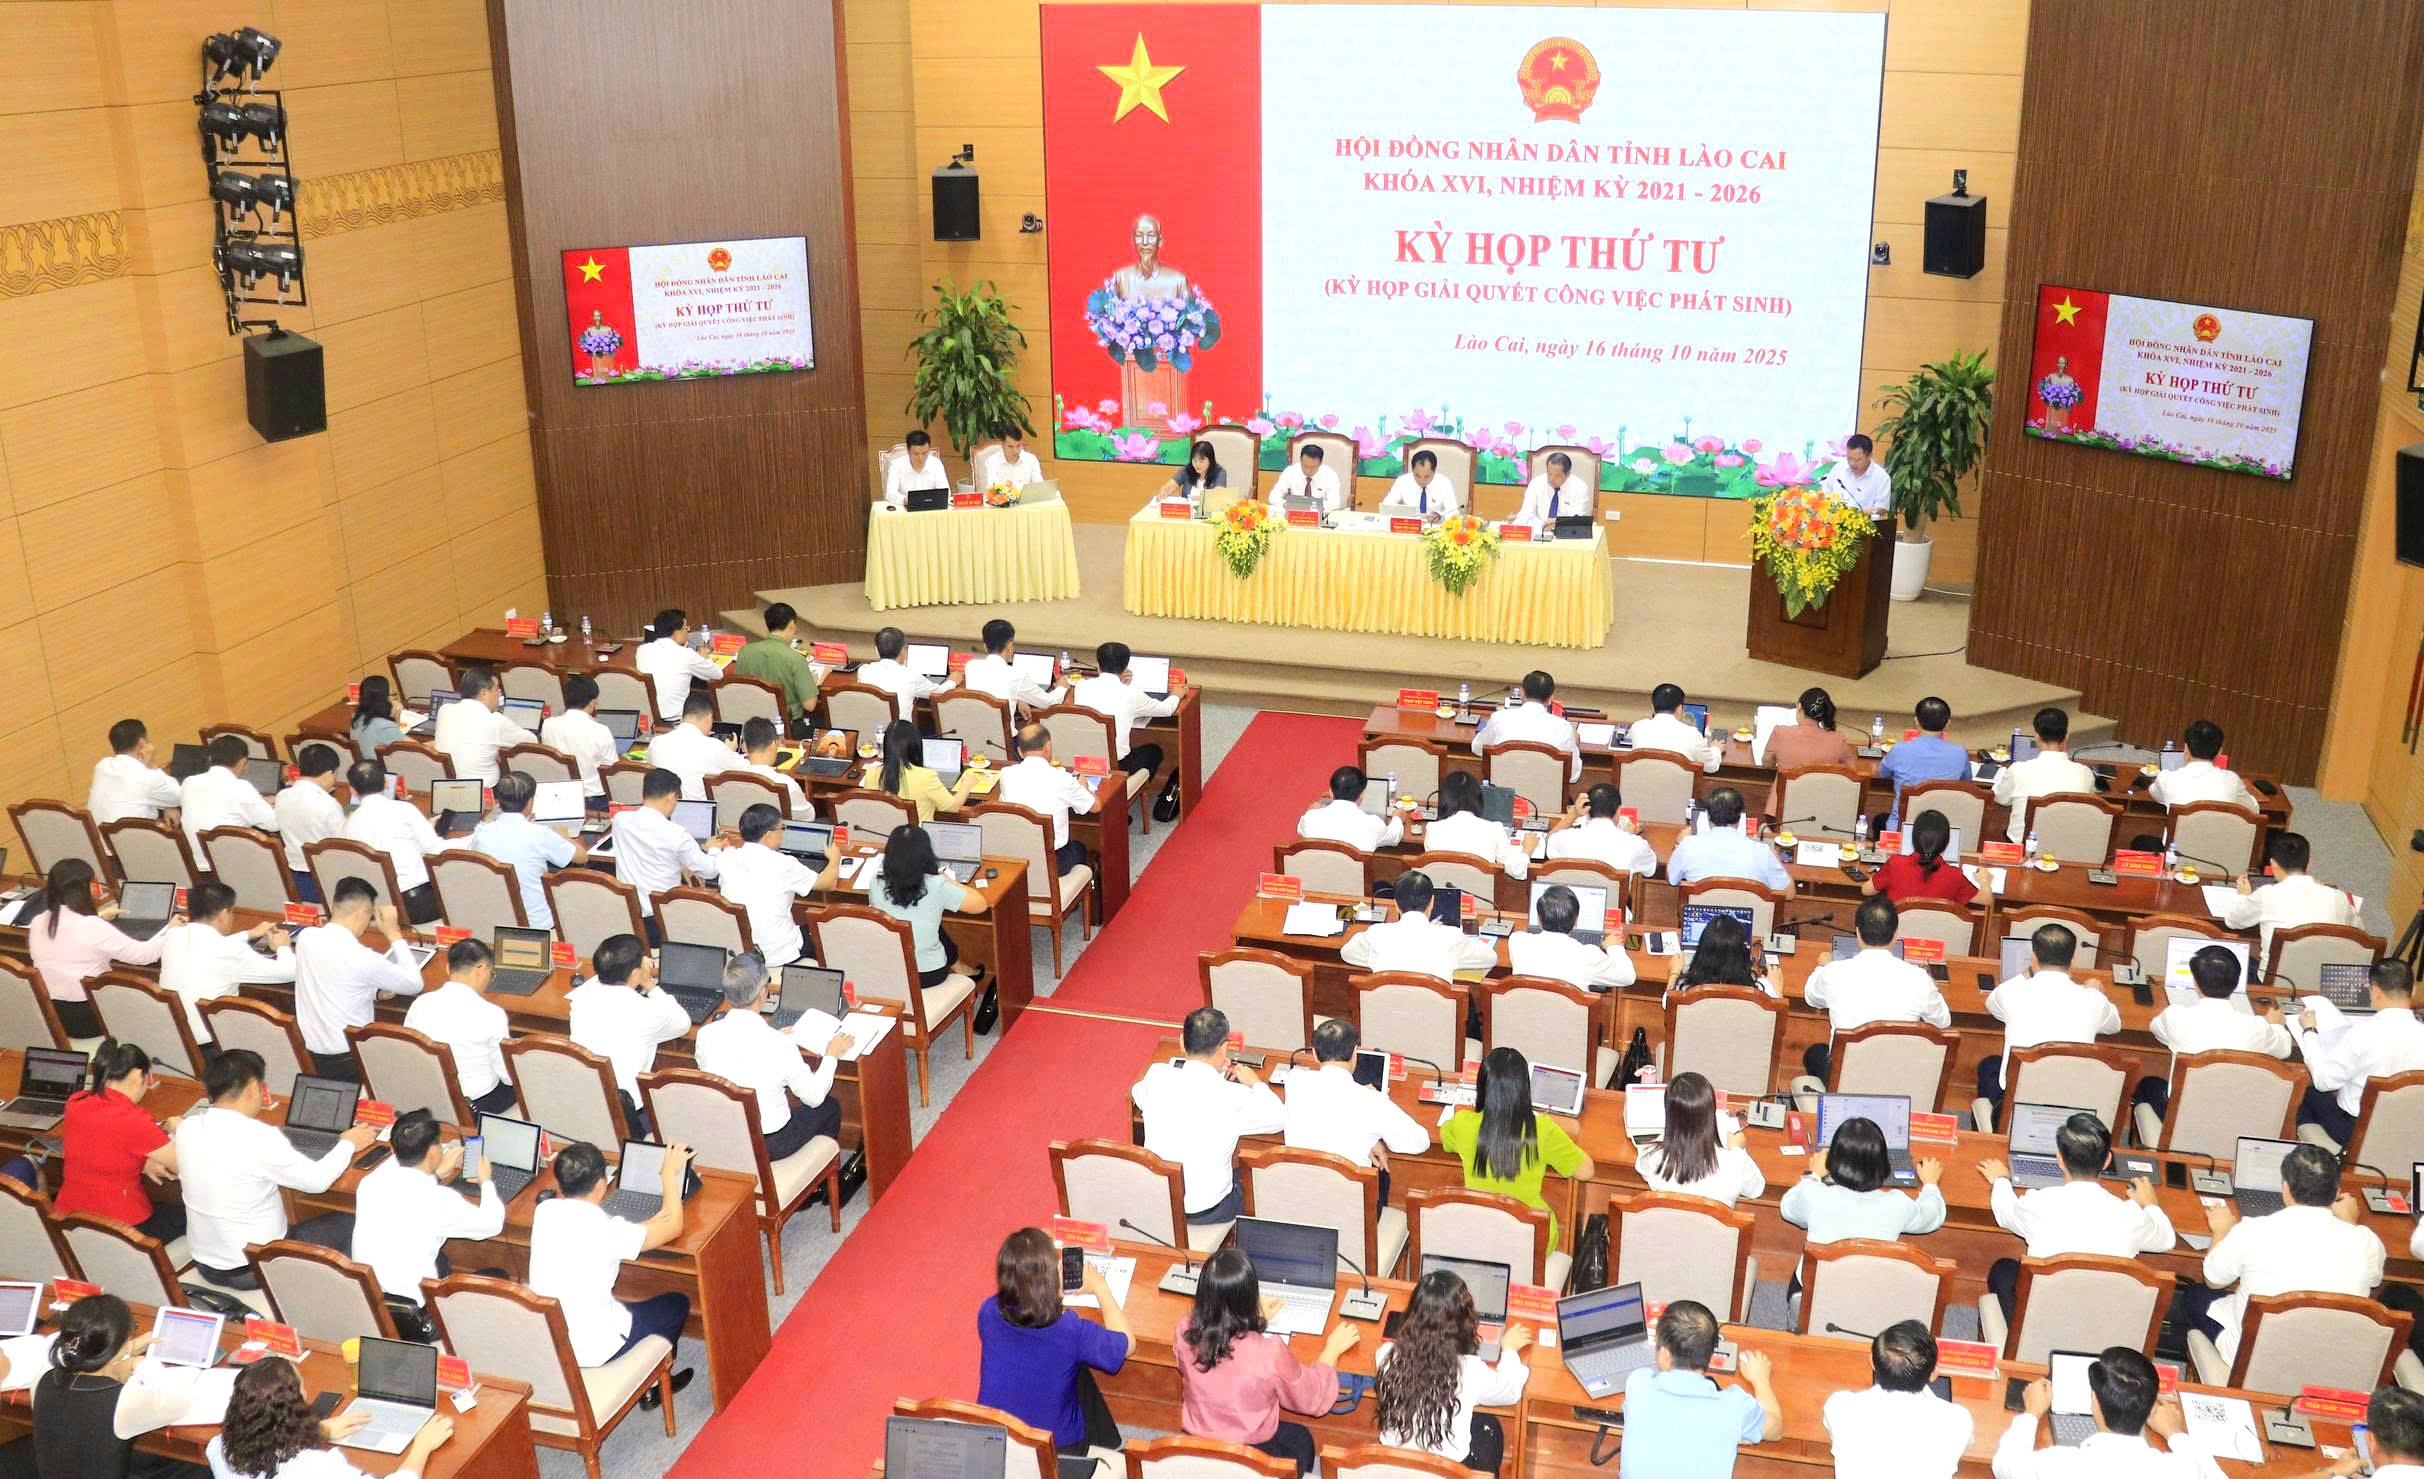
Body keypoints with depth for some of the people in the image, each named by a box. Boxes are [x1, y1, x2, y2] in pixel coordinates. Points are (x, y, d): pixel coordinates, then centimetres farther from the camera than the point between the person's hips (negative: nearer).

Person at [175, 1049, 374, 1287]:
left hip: (203, 1264, 7)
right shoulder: (260, 1138, -25)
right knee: (349, 1225, 9)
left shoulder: (186, 1127, -6)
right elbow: (317, 1180, -14)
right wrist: (348, 1144, 4)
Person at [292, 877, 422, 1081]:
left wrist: (375, 992, 3)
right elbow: (414, 984, -10)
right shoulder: (361, 958, -24)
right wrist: (394, 934, -5)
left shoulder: (305, 937, -5)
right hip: (349, 1062, -7)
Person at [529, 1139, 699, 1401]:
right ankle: (650, 1386, 34)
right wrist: (670, 1172, 4)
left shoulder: (544, 1211, -8)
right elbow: (674, 1226, -8)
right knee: (677, 1304, 17)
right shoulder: (608, 1231, -23)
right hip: (592, 1351, -6)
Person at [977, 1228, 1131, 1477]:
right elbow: (1127, 1345, -8)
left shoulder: (988, 1313, -19)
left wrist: (1056, 1286, 14)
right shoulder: (1072, 1331, -28)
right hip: (1057, 1452, -3)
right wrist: (1100, 1288, 1)